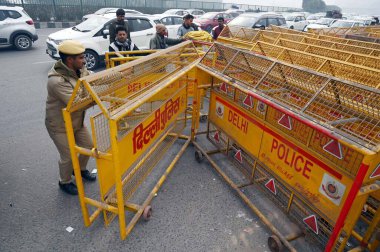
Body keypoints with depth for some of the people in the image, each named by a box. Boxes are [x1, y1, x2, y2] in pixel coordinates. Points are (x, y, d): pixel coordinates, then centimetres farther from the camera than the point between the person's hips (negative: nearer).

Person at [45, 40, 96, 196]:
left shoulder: (80, 69, -8)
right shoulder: (56, 80, -32)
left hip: (77, 121, 8)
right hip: (59, 126, -7)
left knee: (88, 146, 17)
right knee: (68, 156, 5)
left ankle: (80, 169, 46)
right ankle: (65, 182, 34)